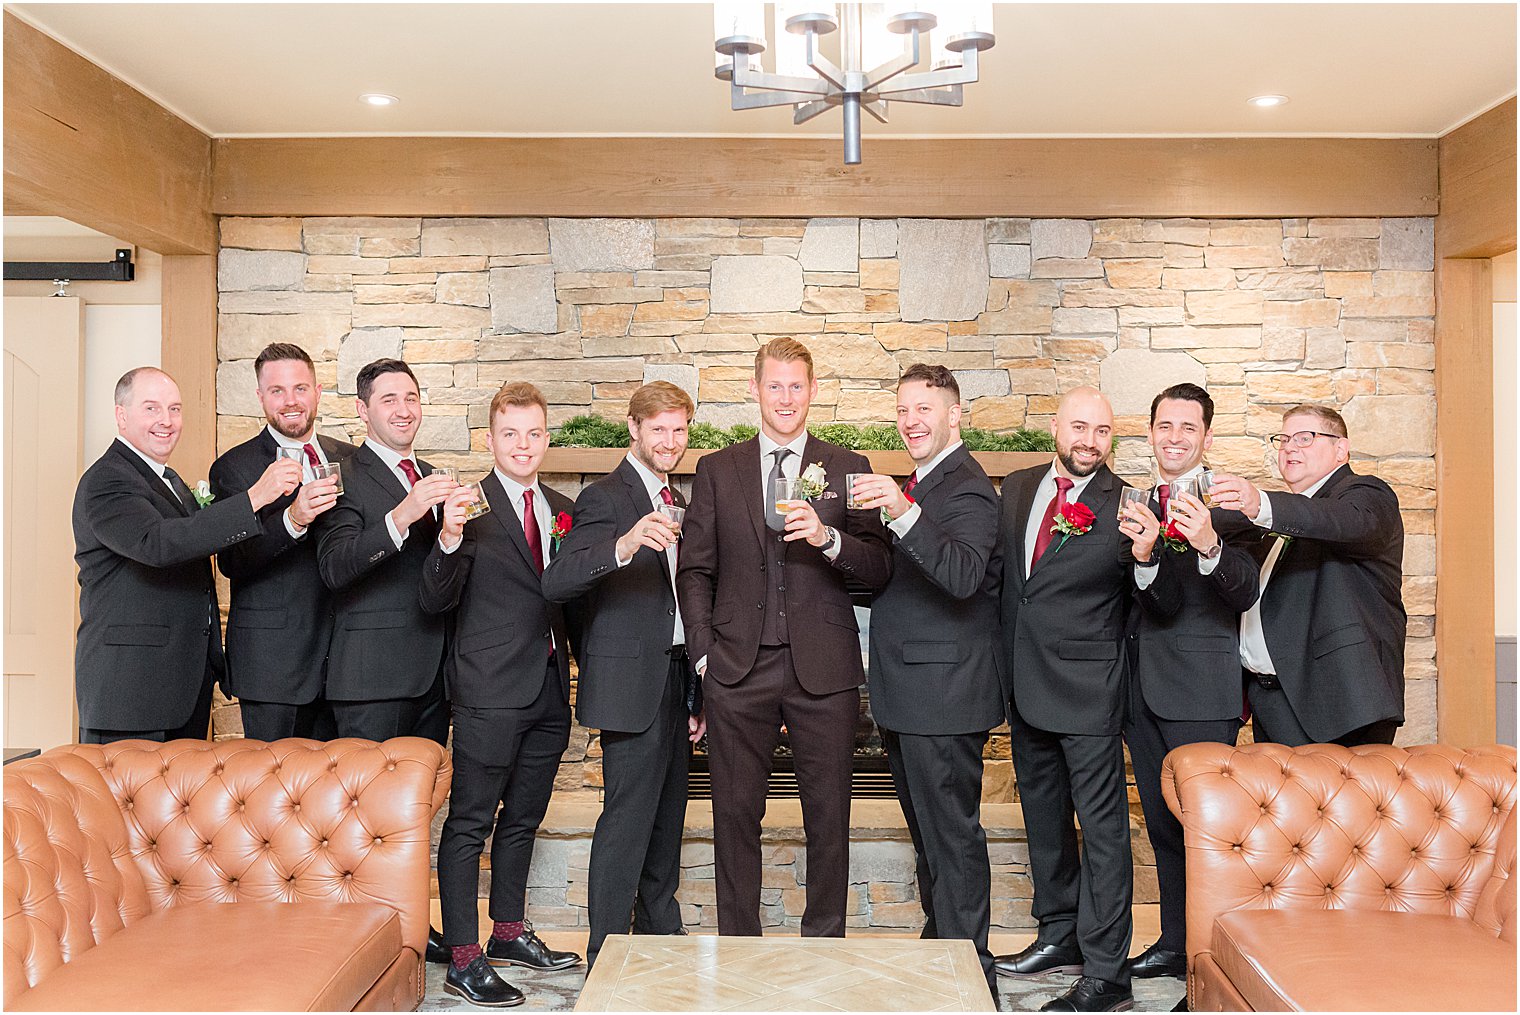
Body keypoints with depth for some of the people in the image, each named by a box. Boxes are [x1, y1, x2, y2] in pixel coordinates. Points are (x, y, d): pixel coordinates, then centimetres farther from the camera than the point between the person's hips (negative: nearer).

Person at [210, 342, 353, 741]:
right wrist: (291, 520, -28)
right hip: (272, 660, -4)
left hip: (342, 657, 4)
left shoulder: (349, 459, 10)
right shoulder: (234, 467, -3)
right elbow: (231, 563, -14)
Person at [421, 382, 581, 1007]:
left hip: (550, 689, 7)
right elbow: (434, 602, -12)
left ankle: (508, 932, 33)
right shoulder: (470, 507, -7)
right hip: (491, 691, -7)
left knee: (523, 818, 18)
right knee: (470, 823, 1)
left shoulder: (561, 510, 11)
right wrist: (449, 538, -29)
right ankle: (463, 960, 10)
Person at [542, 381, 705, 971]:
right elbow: (555, 583, -24)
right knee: (627, 822, -5)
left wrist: (697, 696, 18)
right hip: (632, 683, -8)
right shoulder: (605, 498, -9)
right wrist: (624, 544, -42)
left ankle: (661, 940, 30)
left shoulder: (677, 503, 16)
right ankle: (605, 962, 7)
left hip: (675, 679, 8)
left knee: (667, 819, 15)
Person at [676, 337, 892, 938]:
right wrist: (703, 652, 0)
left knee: (828, 815, 8)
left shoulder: (847, 470, 6)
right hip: (739, 668, 1)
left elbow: (878, 572, 0)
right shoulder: (717, 470, 9)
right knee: (735, 813, 8)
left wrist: (828, 539, -18)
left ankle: (824, 944, 25)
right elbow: (694, 570, 9)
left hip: (822, 667, 0)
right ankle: (737, 947, 24)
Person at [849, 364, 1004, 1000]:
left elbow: (963, 576, -33)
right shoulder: (917, 485, 17)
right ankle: (936, 943, 36)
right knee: (927, 829, 20)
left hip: (944, 692, -10)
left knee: (952, 833, -1)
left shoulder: (967, 490, -15)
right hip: (904, 692, 10)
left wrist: (903, 513, -43)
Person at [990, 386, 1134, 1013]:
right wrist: (1005, 667, 8)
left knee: (1102, 826, 0)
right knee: (1042, 816, 19)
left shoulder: (1125, 505, -9)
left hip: (1087, 686, -6)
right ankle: (1059, 934, 37)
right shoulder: (1016, 489, 7)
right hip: (1025, 684, 6)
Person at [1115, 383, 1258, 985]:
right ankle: (1175, 944, 28)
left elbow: (1244, 594, -20)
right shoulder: (1138, 506, 10)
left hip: (1201, 687, -6)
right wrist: (1144, 555, -25)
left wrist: (1209, 546, -39)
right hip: (1144, 684, 6)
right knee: (1162, 823, 15)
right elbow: (1161, 604, -4)